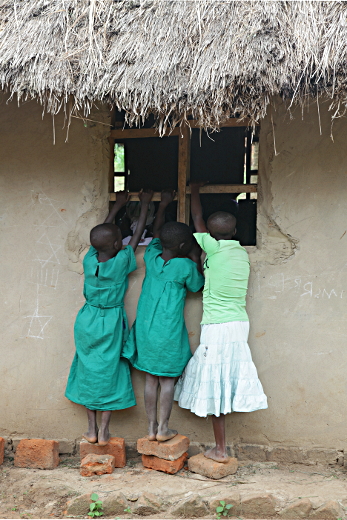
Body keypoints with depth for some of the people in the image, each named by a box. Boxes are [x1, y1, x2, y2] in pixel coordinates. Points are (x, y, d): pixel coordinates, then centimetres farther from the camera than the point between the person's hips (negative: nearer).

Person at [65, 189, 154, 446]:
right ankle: (104, 431, 11)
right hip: (111, 323, -3)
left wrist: (117, 206, 18)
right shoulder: (121, 263, -18)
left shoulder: (89, 260, -9)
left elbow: (100, 235, 8)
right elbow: (137, 236, -5)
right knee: (109, 371, 7)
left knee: (89, 370, 11)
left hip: (88, 320, 3)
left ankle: (92, 429, 18)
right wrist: (145, 204, 8)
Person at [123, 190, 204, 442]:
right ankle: (163, 428, 12)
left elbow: (156, 234, 18)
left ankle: (152, 427, 17)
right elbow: (196, 286, 5)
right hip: (169, 331, -4)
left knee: (151, 379, 11)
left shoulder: (152, 257, 0)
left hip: (146, 328, 5)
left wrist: (163, 205, 28)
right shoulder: (186, 266, -12)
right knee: (168, 379, 7)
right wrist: (196, 261, 10)